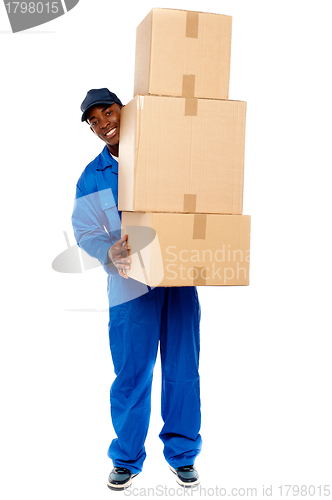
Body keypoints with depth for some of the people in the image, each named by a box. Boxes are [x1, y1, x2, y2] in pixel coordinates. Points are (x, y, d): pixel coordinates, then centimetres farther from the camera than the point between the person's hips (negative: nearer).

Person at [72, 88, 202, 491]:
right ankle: (127, 458, 22)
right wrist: (110, 252, -22)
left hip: (180, 278, 1)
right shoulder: (92, 178, 6)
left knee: (183, 370, 6)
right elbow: (85, 231, -1)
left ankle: (182, 454, 24)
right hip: (131, 284, -1)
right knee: (132, 375, 2)